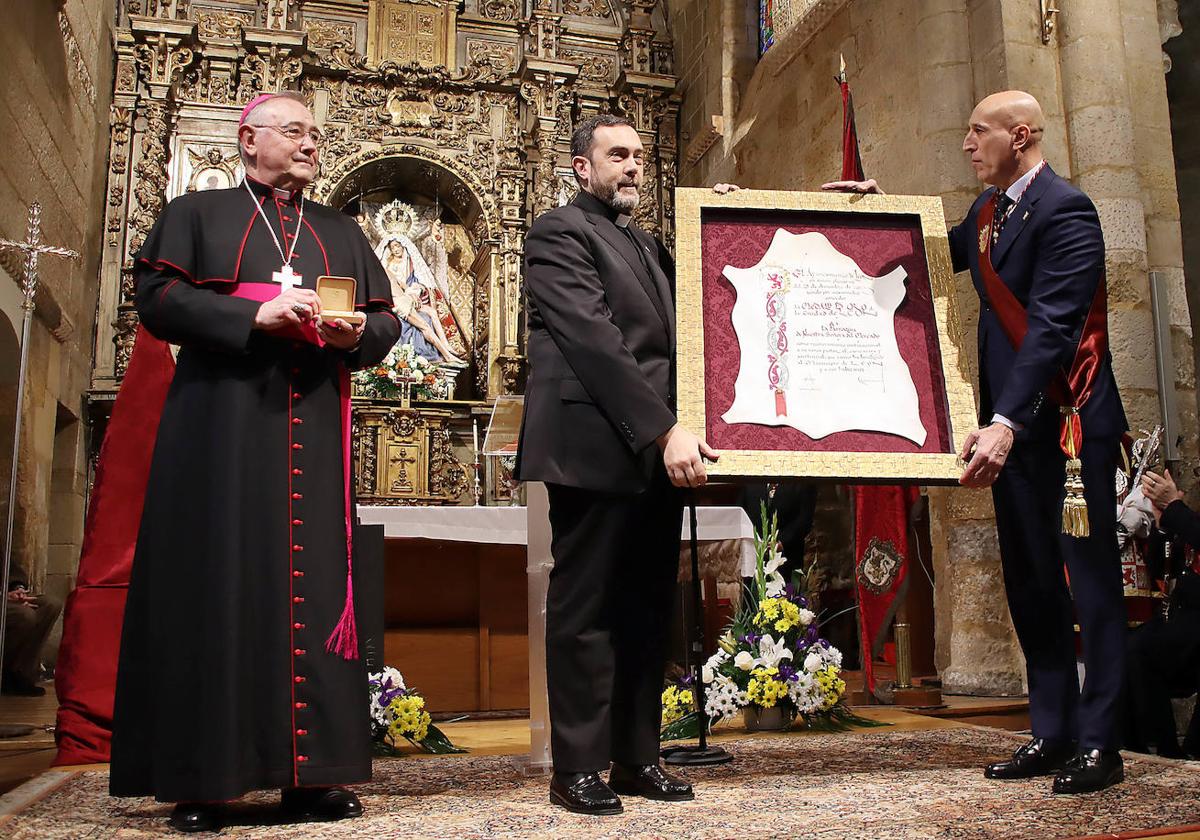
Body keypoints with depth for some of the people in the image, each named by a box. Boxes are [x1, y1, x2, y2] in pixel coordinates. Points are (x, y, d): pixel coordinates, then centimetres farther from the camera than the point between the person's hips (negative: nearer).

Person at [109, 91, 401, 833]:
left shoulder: (343, 233, 22)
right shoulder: (197, 215, 11)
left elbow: (387, 321, 16)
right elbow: (158, 297, -3)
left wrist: (356, 335, -7)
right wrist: (255, 314, -15)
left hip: (313, 433, 3)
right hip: (220, 429, -3)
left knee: (312, 586, -1)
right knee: (215, 585, -5)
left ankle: (309, 773, 3)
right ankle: (200, 778, 1)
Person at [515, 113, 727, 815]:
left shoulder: (650, 246, 23)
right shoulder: (559, 233, -3)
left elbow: (672, 333, 23)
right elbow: (594, 337, -15)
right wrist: (665, 430, -21)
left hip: (659, 452, 8)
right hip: (597, 449, -8)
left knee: (648, 612, 9)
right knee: (585, 613, -1)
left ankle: (638, 759, 18)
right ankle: (577, 770, 7)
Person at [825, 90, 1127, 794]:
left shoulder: (1064, 209, -14)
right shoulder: (988, 211, 12)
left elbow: (1052, 327, -24)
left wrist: (1006, 422, -31)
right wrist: (881, 205, 20)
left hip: (1069, 420, -8)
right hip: (1012, 422, 9)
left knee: (1089, 578, 1)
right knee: (1030, 583, 11)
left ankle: (1099, 744, 8)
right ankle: (1052, 733, 20)